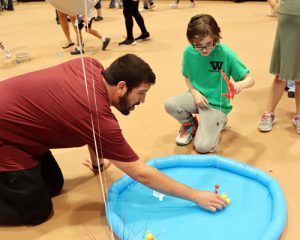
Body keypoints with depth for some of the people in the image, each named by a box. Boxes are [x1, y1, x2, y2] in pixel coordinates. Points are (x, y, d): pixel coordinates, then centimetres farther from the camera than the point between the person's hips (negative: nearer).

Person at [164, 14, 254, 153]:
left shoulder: (226, 53, -19)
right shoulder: (189, 52, -8)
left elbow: (250, 79, -14)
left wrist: (241, 84, -38)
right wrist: (195, 92, -10)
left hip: (216, 104, -3)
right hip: (197, 97, 4)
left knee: (202, 146, -18)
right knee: (170, 104, -27)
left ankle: (218, 122, 17)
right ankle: (189, 125, 8)